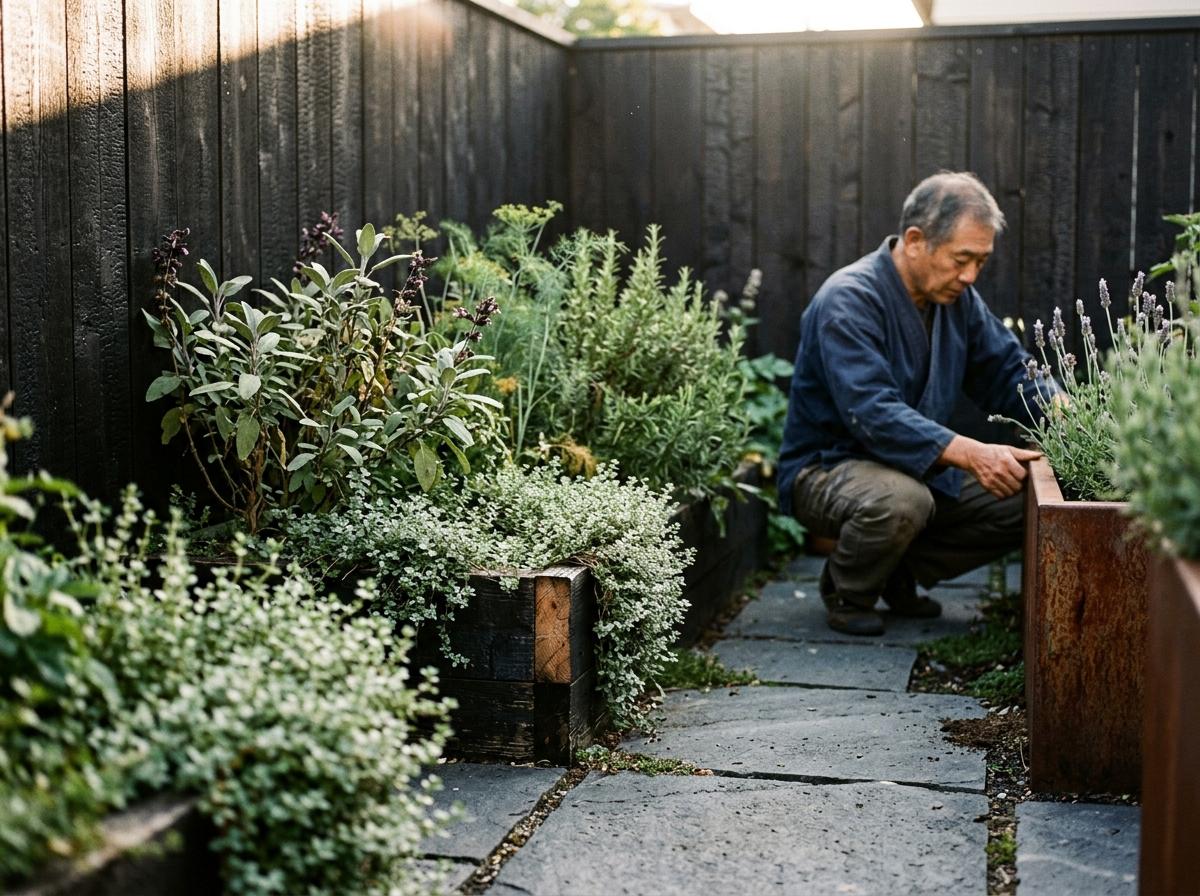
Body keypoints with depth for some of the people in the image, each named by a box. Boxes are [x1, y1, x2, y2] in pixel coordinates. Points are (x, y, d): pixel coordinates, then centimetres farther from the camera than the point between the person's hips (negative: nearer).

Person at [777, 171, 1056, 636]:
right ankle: (847, 592, -6)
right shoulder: (849, 300, -24)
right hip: (824, 468, -8)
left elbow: (1009, 373, 8)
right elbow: (872, 413, -35)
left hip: (916, 466, 8)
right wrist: (968, 454, -45)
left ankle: (900, 572, 10)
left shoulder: (957, 298, 1)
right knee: (900, 498, -38)